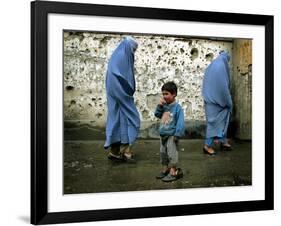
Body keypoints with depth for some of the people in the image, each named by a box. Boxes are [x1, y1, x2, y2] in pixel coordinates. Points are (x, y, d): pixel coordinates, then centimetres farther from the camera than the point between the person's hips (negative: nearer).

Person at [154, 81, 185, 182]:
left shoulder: (177, 107, -14)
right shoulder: (164, 106, 7)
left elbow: (180, 122, -17)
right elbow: (157, 114, 14)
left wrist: (177, 134, -20)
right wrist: (159, 106, -3)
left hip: (171, 135, -8)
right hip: (163, 135, 8)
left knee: (172, 153, -3)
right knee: (163, 153, 16)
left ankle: (173, 172, 4)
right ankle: (165, 169, 28)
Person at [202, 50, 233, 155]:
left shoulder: (211, 66, 14)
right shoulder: (221, 66, -14)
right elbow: (223, 85, -19)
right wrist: (228, 102, -11)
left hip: (210, 98, 9)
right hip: (216, 100, -9)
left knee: (222, 120, 16)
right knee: (214, 121, -3)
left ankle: (223, 141, 22)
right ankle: (207, 146, 0)